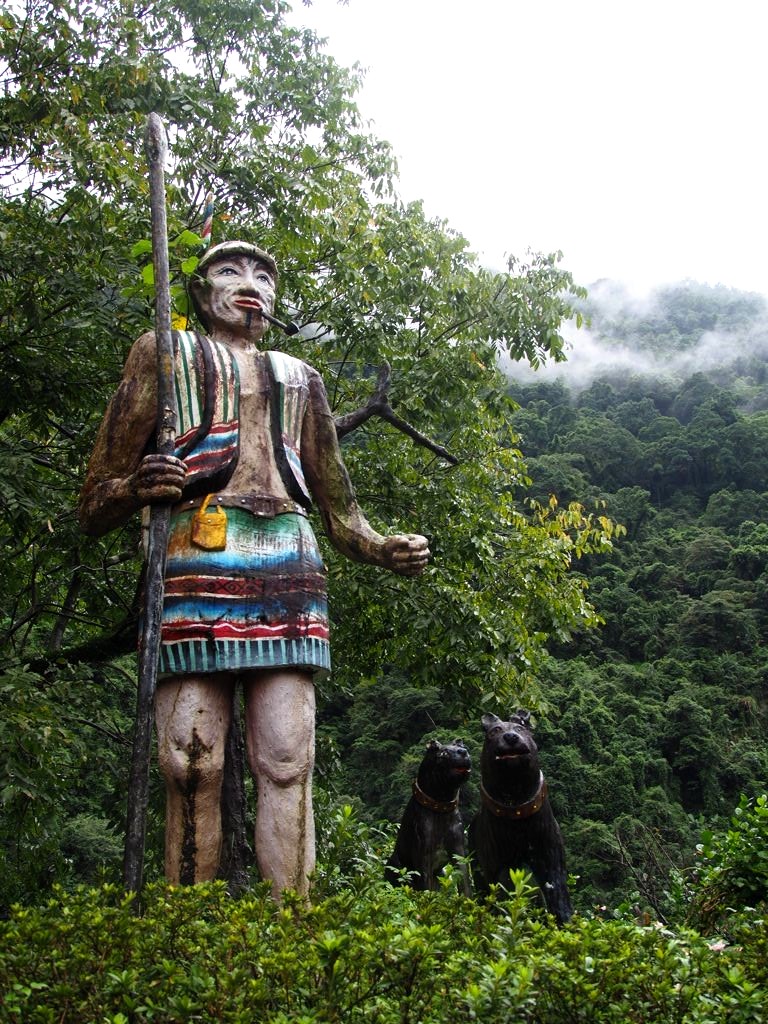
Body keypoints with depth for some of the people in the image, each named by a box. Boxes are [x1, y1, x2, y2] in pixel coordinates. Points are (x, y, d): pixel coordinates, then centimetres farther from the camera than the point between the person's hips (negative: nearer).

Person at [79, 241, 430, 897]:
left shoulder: (301, 378, 29)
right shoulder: (165, 353, 20)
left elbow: (339, 509, 28)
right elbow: (96, 508, 12)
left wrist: (383, 549, 7)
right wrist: (138, 486, -11)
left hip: (289, 570, 3)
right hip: (196, 557, -2)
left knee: (287, 765, -7)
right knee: (193, 767, -9)